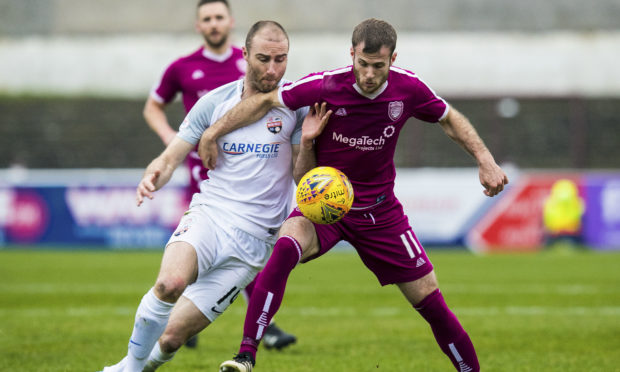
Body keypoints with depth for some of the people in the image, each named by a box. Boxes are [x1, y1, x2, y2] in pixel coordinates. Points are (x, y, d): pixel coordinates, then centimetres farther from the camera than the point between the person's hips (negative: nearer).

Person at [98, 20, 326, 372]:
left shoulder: (296, 106, 0)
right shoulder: (215, 103, 2)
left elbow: (303, 179, 2)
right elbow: (170, 159, 7)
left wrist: (307, 142, -17)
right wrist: (152, 179, -16)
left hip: (254, 241, 0)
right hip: (210, 215, 0)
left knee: (173, 336, -9)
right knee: (171, 281, -34)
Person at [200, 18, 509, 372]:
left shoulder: (408, 88, -12)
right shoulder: (326, 85, -20)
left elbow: (449, 118, 7)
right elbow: (266, 100, -9)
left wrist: (486, 161, -1)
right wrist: (213, 132, -12)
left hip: (379, 210, 2)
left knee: (430, 301, 0)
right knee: (285, 248, -34)